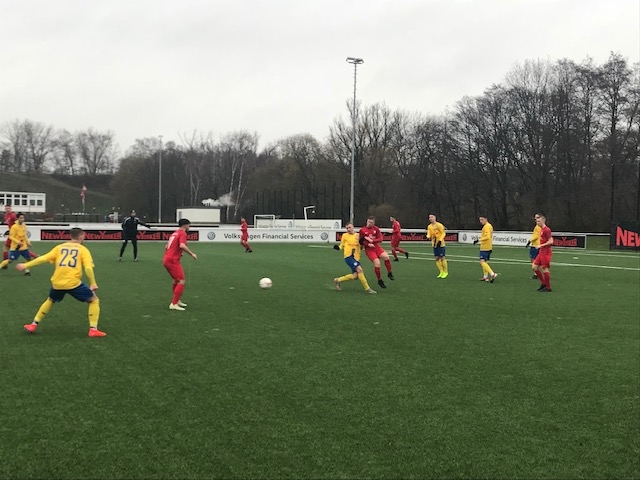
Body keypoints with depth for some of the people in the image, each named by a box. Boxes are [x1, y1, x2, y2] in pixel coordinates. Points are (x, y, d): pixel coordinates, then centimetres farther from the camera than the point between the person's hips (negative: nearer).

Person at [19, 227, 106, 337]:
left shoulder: (60, 247, 15)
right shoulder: (83, 249, 6)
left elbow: (43, 258, 8)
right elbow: (88, 268, -7)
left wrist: (25, 265, 15)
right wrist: (93, 284, 1)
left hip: (57, 283, 4)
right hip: (73, 283, -4)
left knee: (50, 300, 34)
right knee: (94, 300, 12)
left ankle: (33, 325, 34)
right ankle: (93, 330, 1)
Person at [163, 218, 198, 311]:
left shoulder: (174, 233, 20)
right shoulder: (182, 233, -8)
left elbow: (166, 247, 26)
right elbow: (182, 245, -25)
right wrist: (192, 254, -18)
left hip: (166, 259, 10)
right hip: (173, 261, -10)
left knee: (176, 280, 24)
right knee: (181, 282, -10)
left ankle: (176, 300, 33)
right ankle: (174, 304, -14)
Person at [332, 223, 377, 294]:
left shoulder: (357, 235, 12)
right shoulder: (345, 235, 5)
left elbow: (360, 247, 18)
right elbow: (342, 246, 10)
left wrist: (361, 243, -4)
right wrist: (338, 247, -11)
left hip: (356, 258, 5)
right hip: (348, 256, -5)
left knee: (355, 276, -1)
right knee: (359, 269, -22)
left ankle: (338, 280, 18)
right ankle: (367, 289, -15)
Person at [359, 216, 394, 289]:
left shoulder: (376, 229, 3)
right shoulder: (362, 230, -4)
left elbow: (380, 239, -3)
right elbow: (361, 241, -2)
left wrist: (371, 240, -18)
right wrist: (368, 244, -18)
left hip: (377, 247, 3)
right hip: (369, 249, -3)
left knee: (386, 257, -23)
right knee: (377, 263, -17)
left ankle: (389, 273, -1)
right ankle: (380, 280, 2)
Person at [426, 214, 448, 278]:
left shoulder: (439, 225, -11)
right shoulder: (429, 226, 8)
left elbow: (443, 233, -10)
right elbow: (429, 234, 4)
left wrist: (440, 240, -19)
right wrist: (428, 237, -19)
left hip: (440, 244, -6)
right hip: (434, 244, 6)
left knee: (442, 258, -6)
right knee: (437, 258, 6)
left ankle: (445, 272, 5)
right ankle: (441, 272, 16)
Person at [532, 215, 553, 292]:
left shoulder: (546, 230, -15)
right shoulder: (541, 229, 14)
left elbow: (551, 241, -20)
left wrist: (541, 245, -21)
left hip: (545, 253, -10)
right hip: (541, 252, 10)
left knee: (545, 269, -4)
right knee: (535, 267, 8)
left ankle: (548, 287, 6)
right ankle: (543, 283, 18)